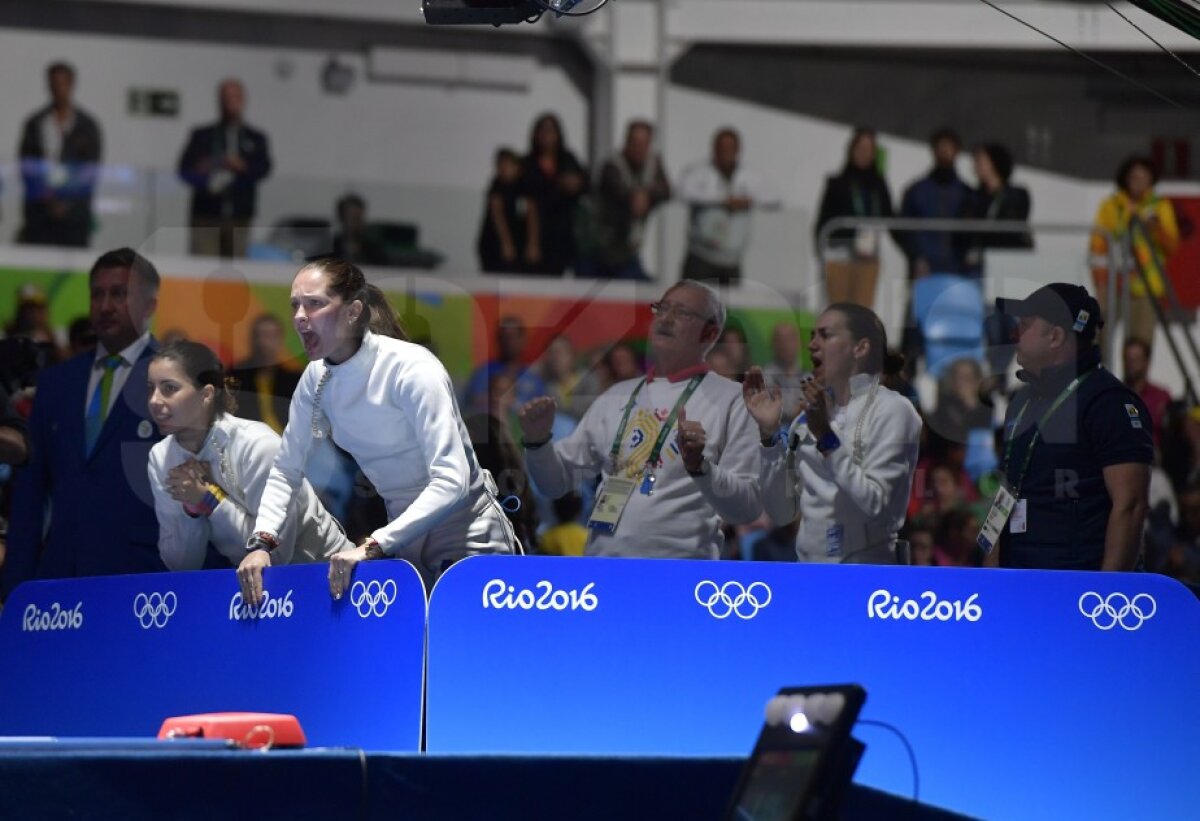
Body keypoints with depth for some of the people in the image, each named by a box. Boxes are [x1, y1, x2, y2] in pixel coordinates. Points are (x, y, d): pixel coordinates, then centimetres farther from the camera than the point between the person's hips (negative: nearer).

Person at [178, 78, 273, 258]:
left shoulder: (256, 139, 15)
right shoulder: (202, 136, 13)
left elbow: (264, 168, 1)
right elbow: (184, 169, 6)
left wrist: (243, 167, -20)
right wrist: (204, 180, -14)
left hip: (238, 218, 1)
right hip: (206, 218, -1)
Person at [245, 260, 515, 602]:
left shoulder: (411, 368, -23)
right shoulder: (317, 379, -3)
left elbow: (451, 482, -31)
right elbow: (285, 471, 4)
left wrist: (373, 547, -37)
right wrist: (261, 542, -13)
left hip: (467, 535, -6)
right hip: (404, 538, 6)